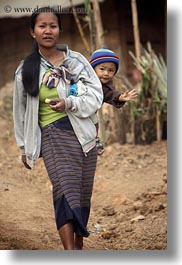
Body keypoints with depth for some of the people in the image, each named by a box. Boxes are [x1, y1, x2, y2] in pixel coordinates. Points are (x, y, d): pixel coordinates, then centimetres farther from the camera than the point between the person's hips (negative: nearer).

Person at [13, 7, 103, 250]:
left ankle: (79, 245, 23)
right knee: (65, 189, -19)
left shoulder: (76, 59, 3)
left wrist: (69, 104, -17)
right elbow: (21, 112, 13)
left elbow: (96, 95, 0)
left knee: (82, 194, 7)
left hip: (82, 134, 2)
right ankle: (69, 251, -26)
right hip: (52, 135, -2)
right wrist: (25, 147, 17)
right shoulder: (25, 71, 4)